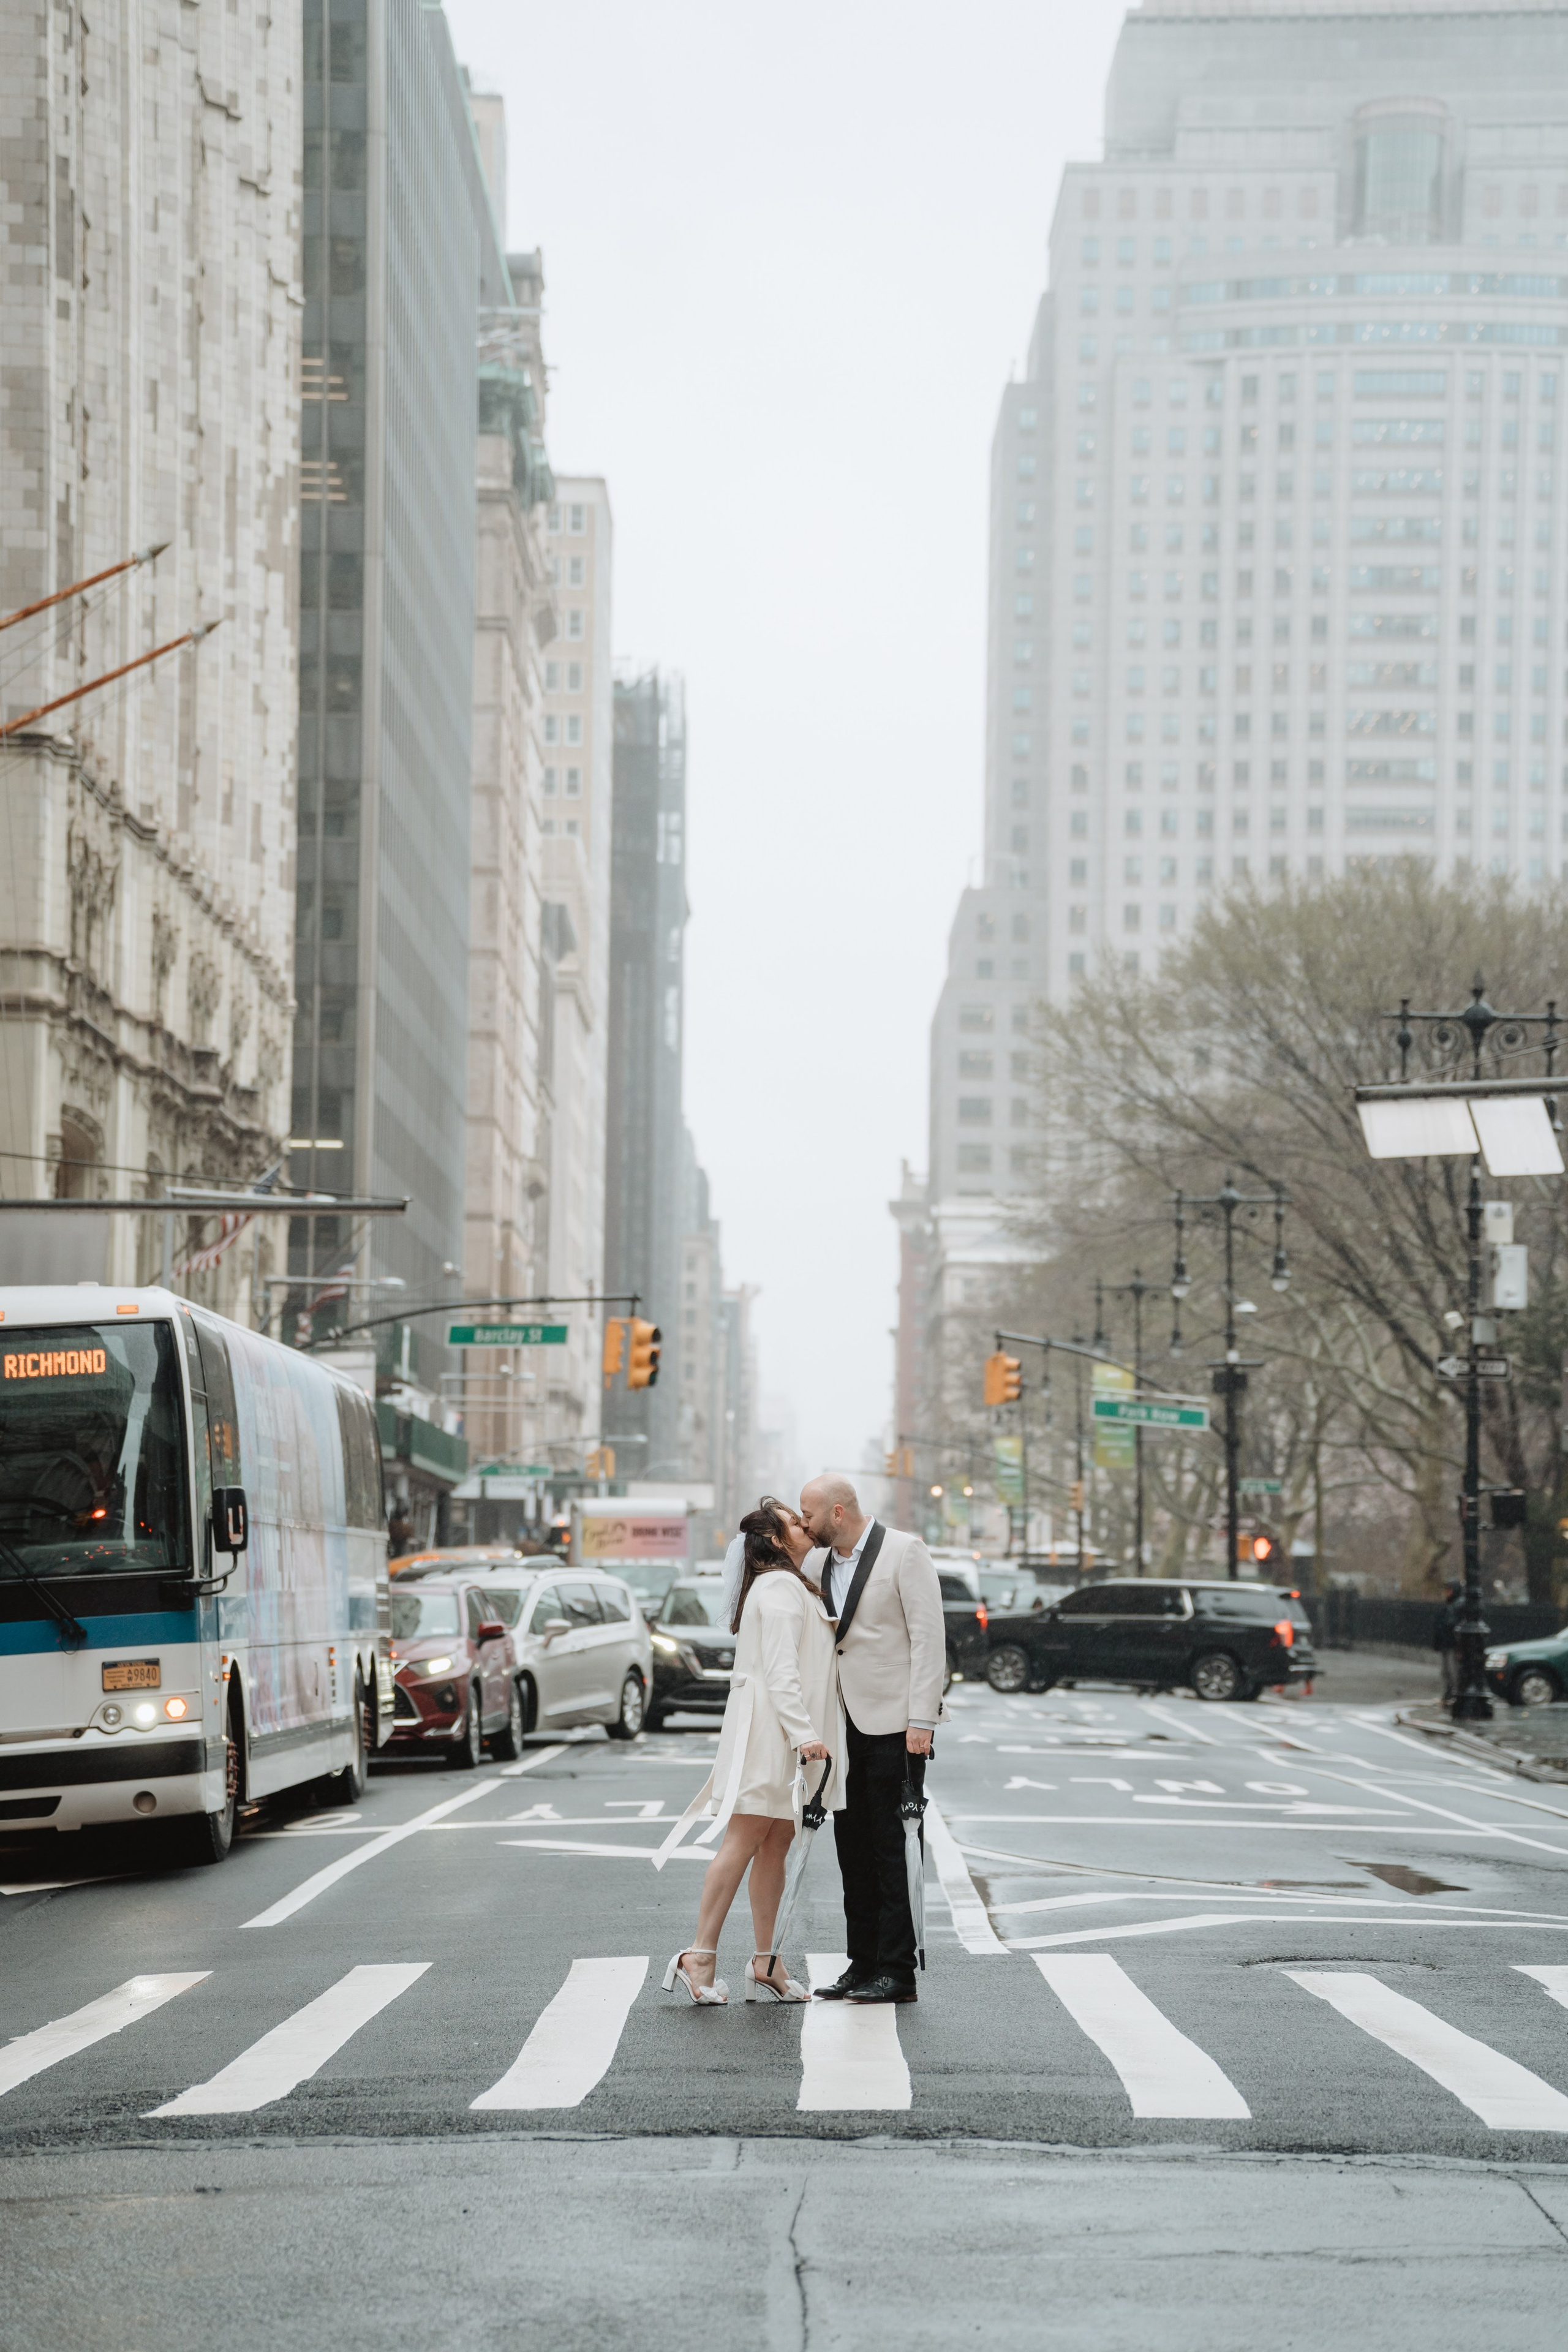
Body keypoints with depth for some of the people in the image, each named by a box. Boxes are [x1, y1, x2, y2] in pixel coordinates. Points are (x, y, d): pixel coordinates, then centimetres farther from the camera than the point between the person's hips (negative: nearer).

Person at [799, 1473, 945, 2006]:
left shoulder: (904, 1552, -8)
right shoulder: (819, 1564, 13)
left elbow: (929, 1636, -12)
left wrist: (922, 1721, -18)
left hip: (893, 1724, -7)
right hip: (844, 1723, 7)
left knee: (891, 1847, -6)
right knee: (852, 1845, 8)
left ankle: (897, 1972, -3)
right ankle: (863, 1965, 14)